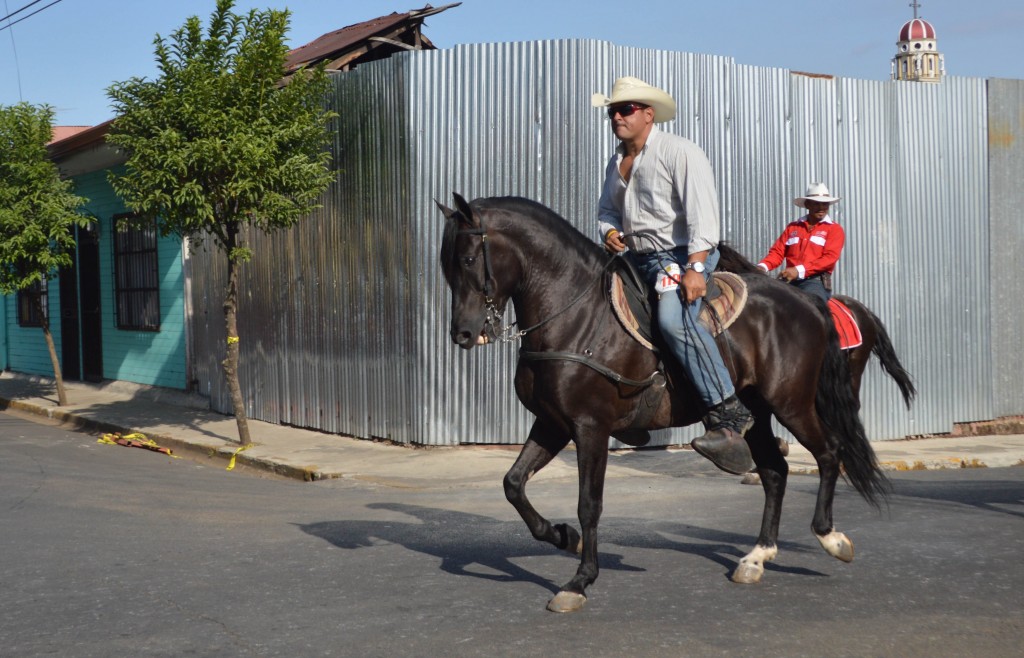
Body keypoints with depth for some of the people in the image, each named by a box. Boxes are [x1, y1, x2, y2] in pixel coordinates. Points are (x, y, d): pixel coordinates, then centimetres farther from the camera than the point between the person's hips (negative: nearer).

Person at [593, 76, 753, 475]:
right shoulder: (616, 164, 15)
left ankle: (728, 412, -34)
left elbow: (703, 213, -17)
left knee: (673, 319, -34)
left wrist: (695, 269, -27)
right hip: (637, 259, 10)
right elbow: (607, 209, 28)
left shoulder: (680, 153, -10)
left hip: (683, 255, -9)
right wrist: (610, 231, 3)